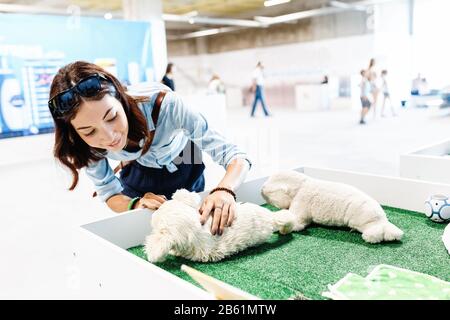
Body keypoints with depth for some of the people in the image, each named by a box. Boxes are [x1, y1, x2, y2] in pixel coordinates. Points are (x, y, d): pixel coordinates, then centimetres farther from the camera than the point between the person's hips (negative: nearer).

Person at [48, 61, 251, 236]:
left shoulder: (162, 103, -43)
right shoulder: (84, 142, -31)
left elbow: (236, 157, -39)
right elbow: (110, 193, -16)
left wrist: (224, 190, -60)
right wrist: (135, 205, -39)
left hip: (184, 170, -1)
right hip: (138, 173, 2)